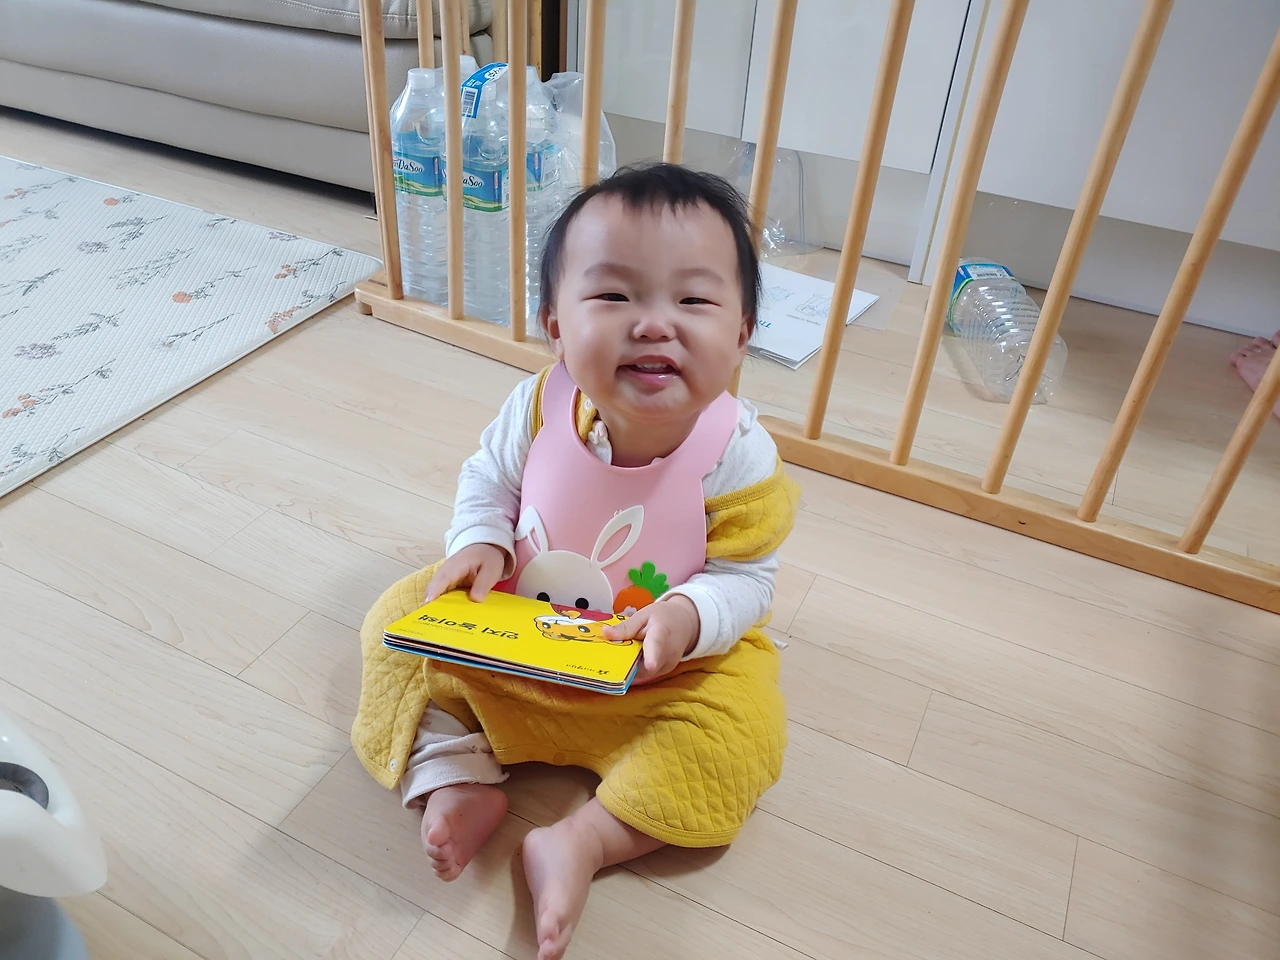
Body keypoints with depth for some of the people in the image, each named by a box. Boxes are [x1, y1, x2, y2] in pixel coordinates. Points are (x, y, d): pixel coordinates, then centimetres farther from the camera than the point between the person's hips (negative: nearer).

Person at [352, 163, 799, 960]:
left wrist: (688, 617, -36)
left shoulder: (738, 456, -27)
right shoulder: (541, 406, -21)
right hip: (515, 621, 3)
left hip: (669, 656, -2)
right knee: (400, 620, -3)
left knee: (742, 730, -22)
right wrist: (479, 544, -21)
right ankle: (454, 777, -4)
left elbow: (746, 576, -16)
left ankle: (586, 839, -12)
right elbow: (489, 479, -2)